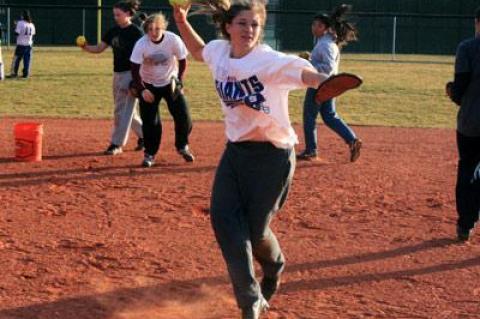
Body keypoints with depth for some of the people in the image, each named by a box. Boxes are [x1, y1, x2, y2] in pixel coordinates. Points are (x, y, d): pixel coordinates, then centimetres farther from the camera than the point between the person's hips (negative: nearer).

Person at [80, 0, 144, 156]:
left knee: (122, 110, -6)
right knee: (128, 110, 15)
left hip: (131, 74, -8)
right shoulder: (113, 31, 9)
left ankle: (117, 144, 0)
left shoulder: (136, 32, -12)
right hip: (117, 74, 8)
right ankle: (144, 135, 29)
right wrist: (85, 47, -9)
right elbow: (99, 48, 10)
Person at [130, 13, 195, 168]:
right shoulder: (141, 44, -21)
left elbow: (182, 61, -6)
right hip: (149, 86, -1)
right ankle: (150, 154, 13)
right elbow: (135, 69, -16)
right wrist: (142, 90, -22)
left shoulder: (174, 40, -20)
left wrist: (178, 82, -8)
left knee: (183, 116, -4)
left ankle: (182, 146, 20)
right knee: (150, 121, -3)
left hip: (170, 83, 1)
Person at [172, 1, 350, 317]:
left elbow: (306, 73, -41)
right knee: (224, 218, -4)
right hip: (235, 151, 6)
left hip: (272, 155, -6)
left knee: (255, 228, 2)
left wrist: (327, 82, -63)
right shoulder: (219, 52, 0)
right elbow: (198, 51, 24)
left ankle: (274, 268, 40)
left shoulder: (272, 61, -21)